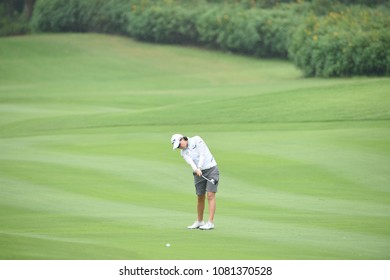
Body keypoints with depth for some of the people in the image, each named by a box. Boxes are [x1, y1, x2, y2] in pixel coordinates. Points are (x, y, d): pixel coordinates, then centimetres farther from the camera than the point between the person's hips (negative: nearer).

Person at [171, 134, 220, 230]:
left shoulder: (197, 140, -7)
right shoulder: (183, 152, 5)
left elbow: (202, 154, -15)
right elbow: (190, 162, -13)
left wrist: (199, 167, -24)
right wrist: (196, 170, -32)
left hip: (211, 169, -5)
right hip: (199, 173, 5)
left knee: (210, 195, -12)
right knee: (200, 198, 7)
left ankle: (210, 223, -15)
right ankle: (199, 222, 22)